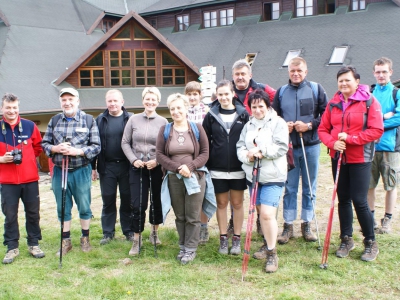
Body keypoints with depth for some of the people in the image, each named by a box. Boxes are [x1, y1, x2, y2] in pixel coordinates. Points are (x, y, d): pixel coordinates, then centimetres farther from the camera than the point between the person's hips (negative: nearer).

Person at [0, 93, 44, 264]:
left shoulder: (30, 126, -1)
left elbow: (38, 147, 11)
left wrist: (26, 157, 0)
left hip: (30, 179, 1)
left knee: (33, 213, 10)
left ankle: (34, 244, 25)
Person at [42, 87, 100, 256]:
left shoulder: (89, 120, -2)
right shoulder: (54, 121, 7)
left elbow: (96, 146, -6)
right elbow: (44, 143, 8)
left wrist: (77, 151, -20)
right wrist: (55, 148, -14)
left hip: (81, 171, -2)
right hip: (59, 171, 3)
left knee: (84, 207, 9)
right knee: (63, 208, 11)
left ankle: (85, 238, 27)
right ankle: (66, 241, 25)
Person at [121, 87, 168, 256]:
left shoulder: (163, 122, -1)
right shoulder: (134, 119, 2)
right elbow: (125, 143, 5)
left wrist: (157, 161, -13)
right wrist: (133, 160, -7)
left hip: (157, 168, 0)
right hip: (137, 168, 0)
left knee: (157, 201, 13)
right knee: (138, 205, -2)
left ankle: (154, 232, 34)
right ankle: (137, 240, 13)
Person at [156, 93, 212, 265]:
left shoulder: (197, 128, 2)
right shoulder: (165, 130, 4)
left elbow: (205, 153, 0)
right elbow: (160, 155, -1)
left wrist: (190, 166, -16)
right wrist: (177, 168, -14)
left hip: (195, 177, -1)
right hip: (173, 179, 2)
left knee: (193, 216, 2)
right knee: (180, 216, 11)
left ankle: (190, 249, 15)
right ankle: (182, 246, 25)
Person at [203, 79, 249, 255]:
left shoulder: (243, 114, 0)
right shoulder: (211, 116, 2)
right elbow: (205, 142, 4)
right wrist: (207, 164, -1)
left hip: (238, 168, 0)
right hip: (217, 169, 1)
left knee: (237, 203, 9)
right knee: (221, 203, 9)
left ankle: (236, 239, 21)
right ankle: (223, 238, 21)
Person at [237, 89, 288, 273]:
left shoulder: (278, 123, -5)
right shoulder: (248, 125, 12)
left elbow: (282, 147, -14)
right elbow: (240, 147, 6)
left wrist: (260, 150, -22)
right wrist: (247, 155, -15)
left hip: (272, 176, -6)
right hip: (253, 175, 6)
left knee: (267, 214, -14)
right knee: (261, 213, 15)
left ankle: (272, 253, -2)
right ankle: (267, 244, 34)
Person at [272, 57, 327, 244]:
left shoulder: (316, 89, 2)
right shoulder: (281, 92, 8)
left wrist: (310, 125, -14)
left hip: (310, 146, -1)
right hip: (288, 146, 1)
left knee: (309, 187, 8)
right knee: (289, 187, 6)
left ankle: (307, 225, 21)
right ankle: (288, 225, 16)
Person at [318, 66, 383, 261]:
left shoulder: (369, 101, -7)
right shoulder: (333, 103, 6)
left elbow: (376, 130, -13)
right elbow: (323, 129, 6)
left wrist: (350, 138, -19)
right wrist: (332, 143, -14)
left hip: (360, 159, -4)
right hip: (338, 158, 4)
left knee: (359, 201, -4)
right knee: (343, 199, 11)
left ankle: (370, 242, 15)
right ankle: (346, 239, 26)